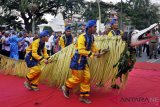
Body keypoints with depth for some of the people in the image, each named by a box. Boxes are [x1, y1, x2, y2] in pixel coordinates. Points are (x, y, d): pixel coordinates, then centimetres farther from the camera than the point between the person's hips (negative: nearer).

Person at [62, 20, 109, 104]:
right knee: (77, 78, -1)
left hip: (84, 60, 8)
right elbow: (81, 51, -28)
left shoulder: (92, 37, 6)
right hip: (77, 60, -8)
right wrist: (92, 54, -30)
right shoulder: (82, 37, -21)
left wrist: (99, 53, 1)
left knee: (86, 78, 6)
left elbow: (93, 47, 17)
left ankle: (83, 96, 16)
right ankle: (66, 87, 26)